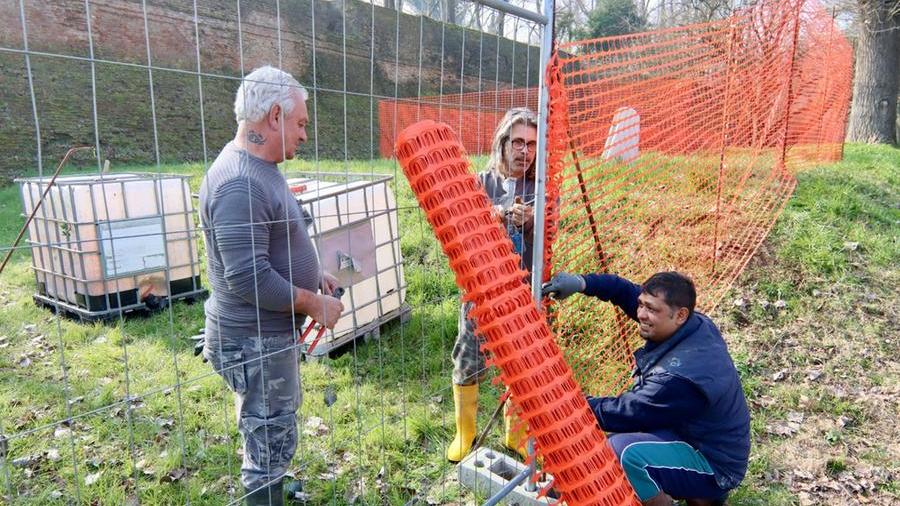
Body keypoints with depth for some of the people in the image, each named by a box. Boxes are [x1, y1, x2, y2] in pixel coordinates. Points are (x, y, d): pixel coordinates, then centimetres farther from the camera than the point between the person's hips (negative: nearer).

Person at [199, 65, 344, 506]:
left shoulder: (259, 168, 8)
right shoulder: (240, 184, -25)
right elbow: (247, 278, -28)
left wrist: (312, 276, 11)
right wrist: (313, 303, -18)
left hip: (269, 332, 10)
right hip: (253, 339, -10)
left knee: (269, 435, 27)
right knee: (271, 439, 6)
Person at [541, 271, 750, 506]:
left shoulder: (681, 376, -34)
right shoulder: (696, 324, -10)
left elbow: (625, 414, -25)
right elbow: (629, 292, -5)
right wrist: (581, 282, -20)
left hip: (714, 467, -9)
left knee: (623, 450, -29)